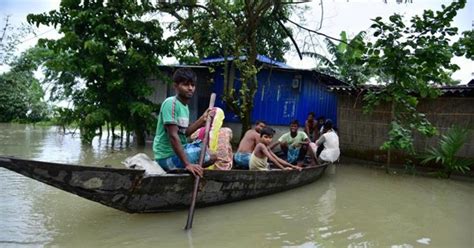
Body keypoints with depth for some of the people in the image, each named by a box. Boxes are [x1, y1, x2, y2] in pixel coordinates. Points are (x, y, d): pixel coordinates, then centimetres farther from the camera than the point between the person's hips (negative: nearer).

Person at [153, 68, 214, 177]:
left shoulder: (184, 106, 11)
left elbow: (184, 133, 10)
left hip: (179, 150, 9)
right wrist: (187, 164, -29)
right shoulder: (171, 103, -18)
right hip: (169, 156, -9)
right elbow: (173, 136, -25)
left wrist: (202, 119, 1)